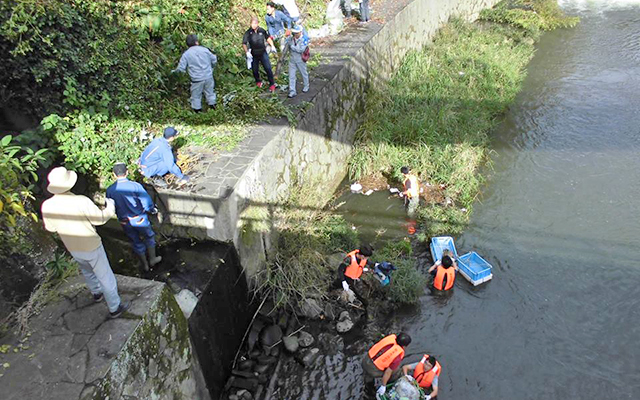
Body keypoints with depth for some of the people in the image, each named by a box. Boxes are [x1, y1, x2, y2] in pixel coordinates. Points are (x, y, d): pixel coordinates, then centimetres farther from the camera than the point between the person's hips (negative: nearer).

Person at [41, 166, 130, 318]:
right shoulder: (81, 201, -30)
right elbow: (100, 219, -17)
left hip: (73, 249, 5)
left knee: (87, 272, 33)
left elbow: (50, 228, 2)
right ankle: (115, 308, 23)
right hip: (92, 247, -5)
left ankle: (97, 293, 55)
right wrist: (110, 206, 1)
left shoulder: (47, 206, -15)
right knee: (106, 277, 11)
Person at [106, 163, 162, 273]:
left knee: (136, 242, 20)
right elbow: (147, 202, -19)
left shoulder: (110, 190, -11)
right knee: (149, 237, 22)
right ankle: (152, 259, 36)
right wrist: (152, 210, 1)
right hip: (139, 219, -3)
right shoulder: (135, 186, -22)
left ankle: (144, 264, 34)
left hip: (124, 222, 3)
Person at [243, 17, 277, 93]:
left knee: (268, 68, -8)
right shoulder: (248, 33, -10)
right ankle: (258, 81, 39)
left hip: (263, 53, 0)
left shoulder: (262, 31, -4)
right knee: (255, 70, 11)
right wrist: (247, 52, -22)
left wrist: (272, 45, 3)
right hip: (253, 55, 0)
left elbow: (267, 38, 14)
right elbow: (244, 44, -7)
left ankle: (272, 84, 4)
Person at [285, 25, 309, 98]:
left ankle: (306, 86, 40)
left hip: (300, 60, -3)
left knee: (304, 74, 16)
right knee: (291, 76, -1)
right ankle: (292, 91, 2)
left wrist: (292, 47, -23)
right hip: (292, 60, 3)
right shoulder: (291, 38, -1)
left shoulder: (304, 40, -15)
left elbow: (301, 50, -26)